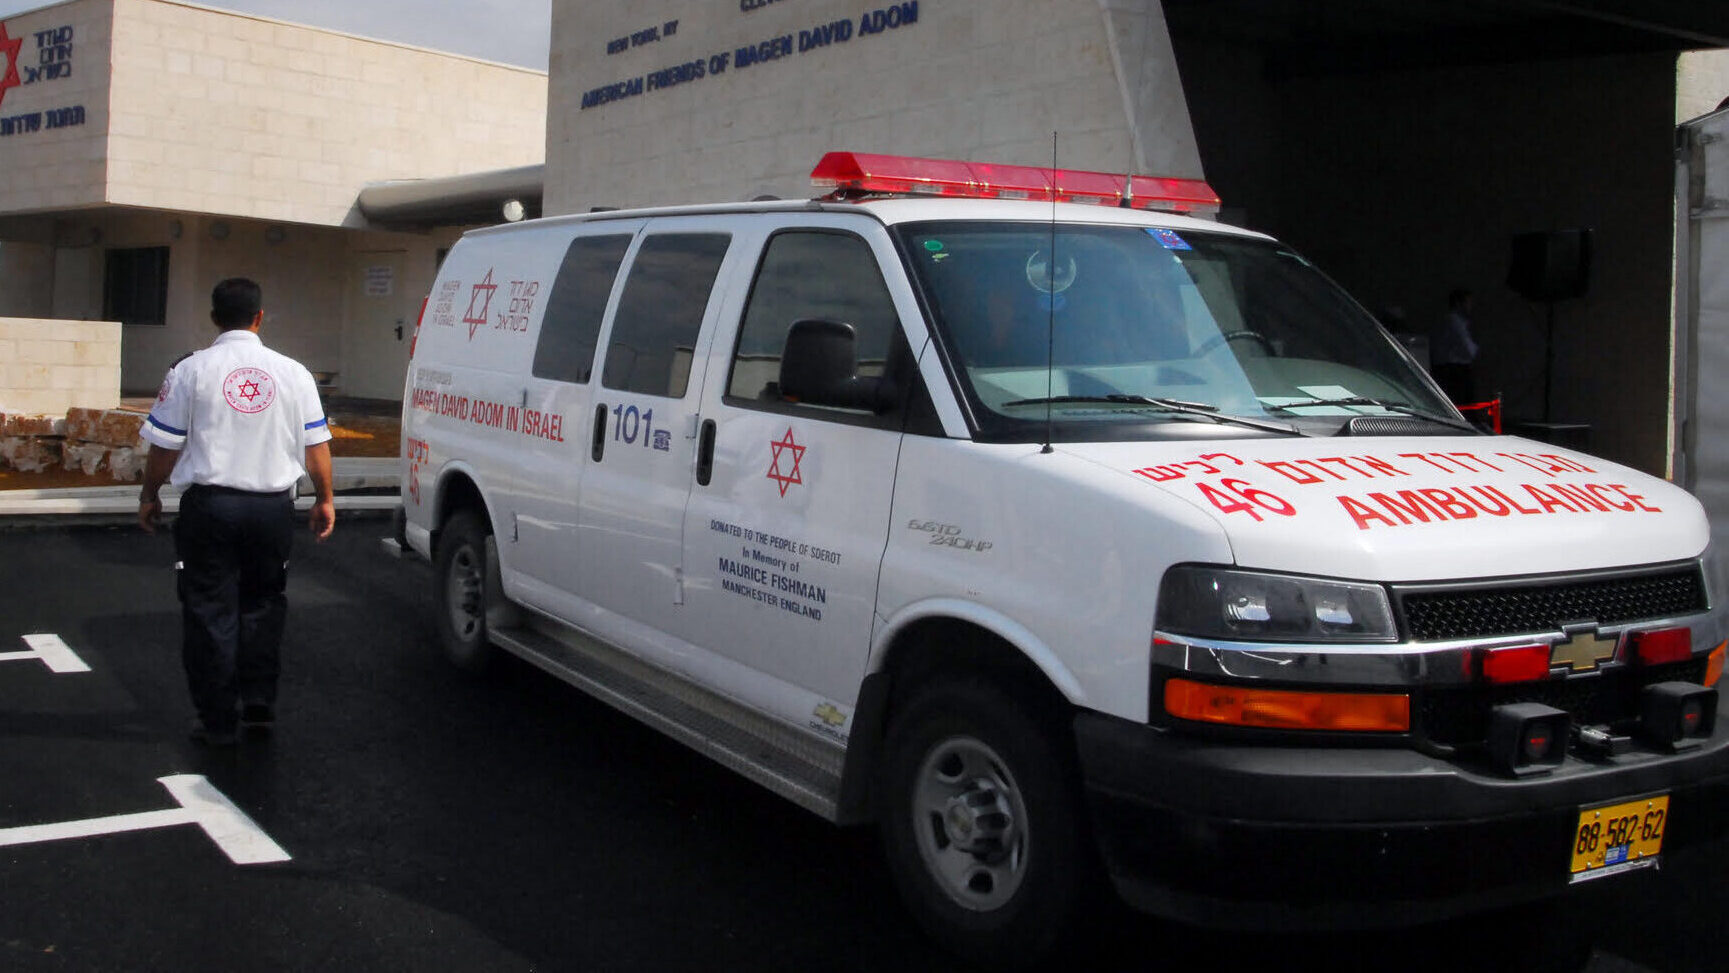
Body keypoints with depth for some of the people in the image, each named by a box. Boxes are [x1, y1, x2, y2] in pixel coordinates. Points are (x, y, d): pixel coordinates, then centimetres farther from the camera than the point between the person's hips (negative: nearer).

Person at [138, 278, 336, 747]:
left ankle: (219, 722, 9)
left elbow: (165, 446, -2)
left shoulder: (192, 369, -4)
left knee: (211, 612, 6)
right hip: (272, 506, 2)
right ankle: (259, 703, 17)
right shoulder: (292, 372, 1)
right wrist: (324, 499, 17)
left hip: (209, 505, -2)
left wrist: (149, 496, 13)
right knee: (263, 604, 18)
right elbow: (316, 445, 5)